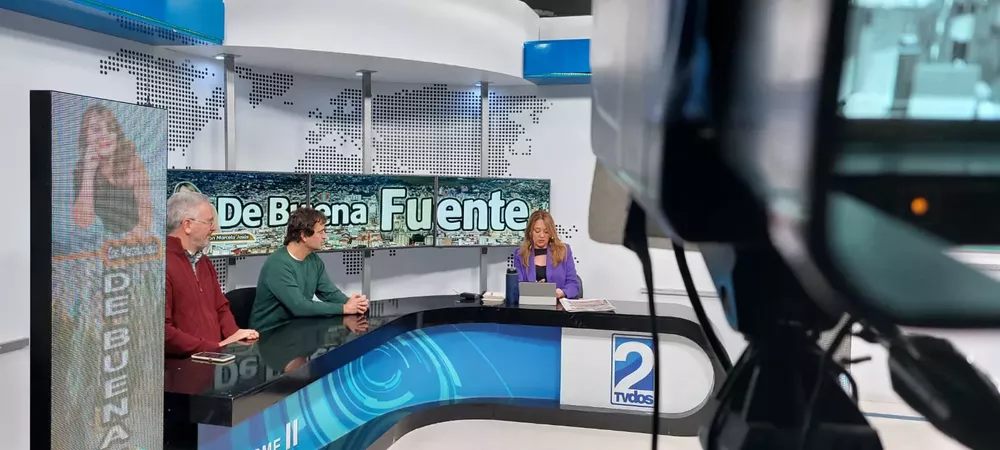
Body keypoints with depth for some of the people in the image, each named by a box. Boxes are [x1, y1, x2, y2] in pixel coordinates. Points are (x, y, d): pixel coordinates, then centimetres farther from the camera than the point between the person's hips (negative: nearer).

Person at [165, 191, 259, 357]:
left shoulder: (204, 262, 18)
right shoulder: (162, 264, -15)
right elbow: (160, 330, -21)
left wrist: (233, 334, 4)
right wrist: (214, 348, -16)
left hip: (214, 357, 9)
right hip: (181, 363, -9)